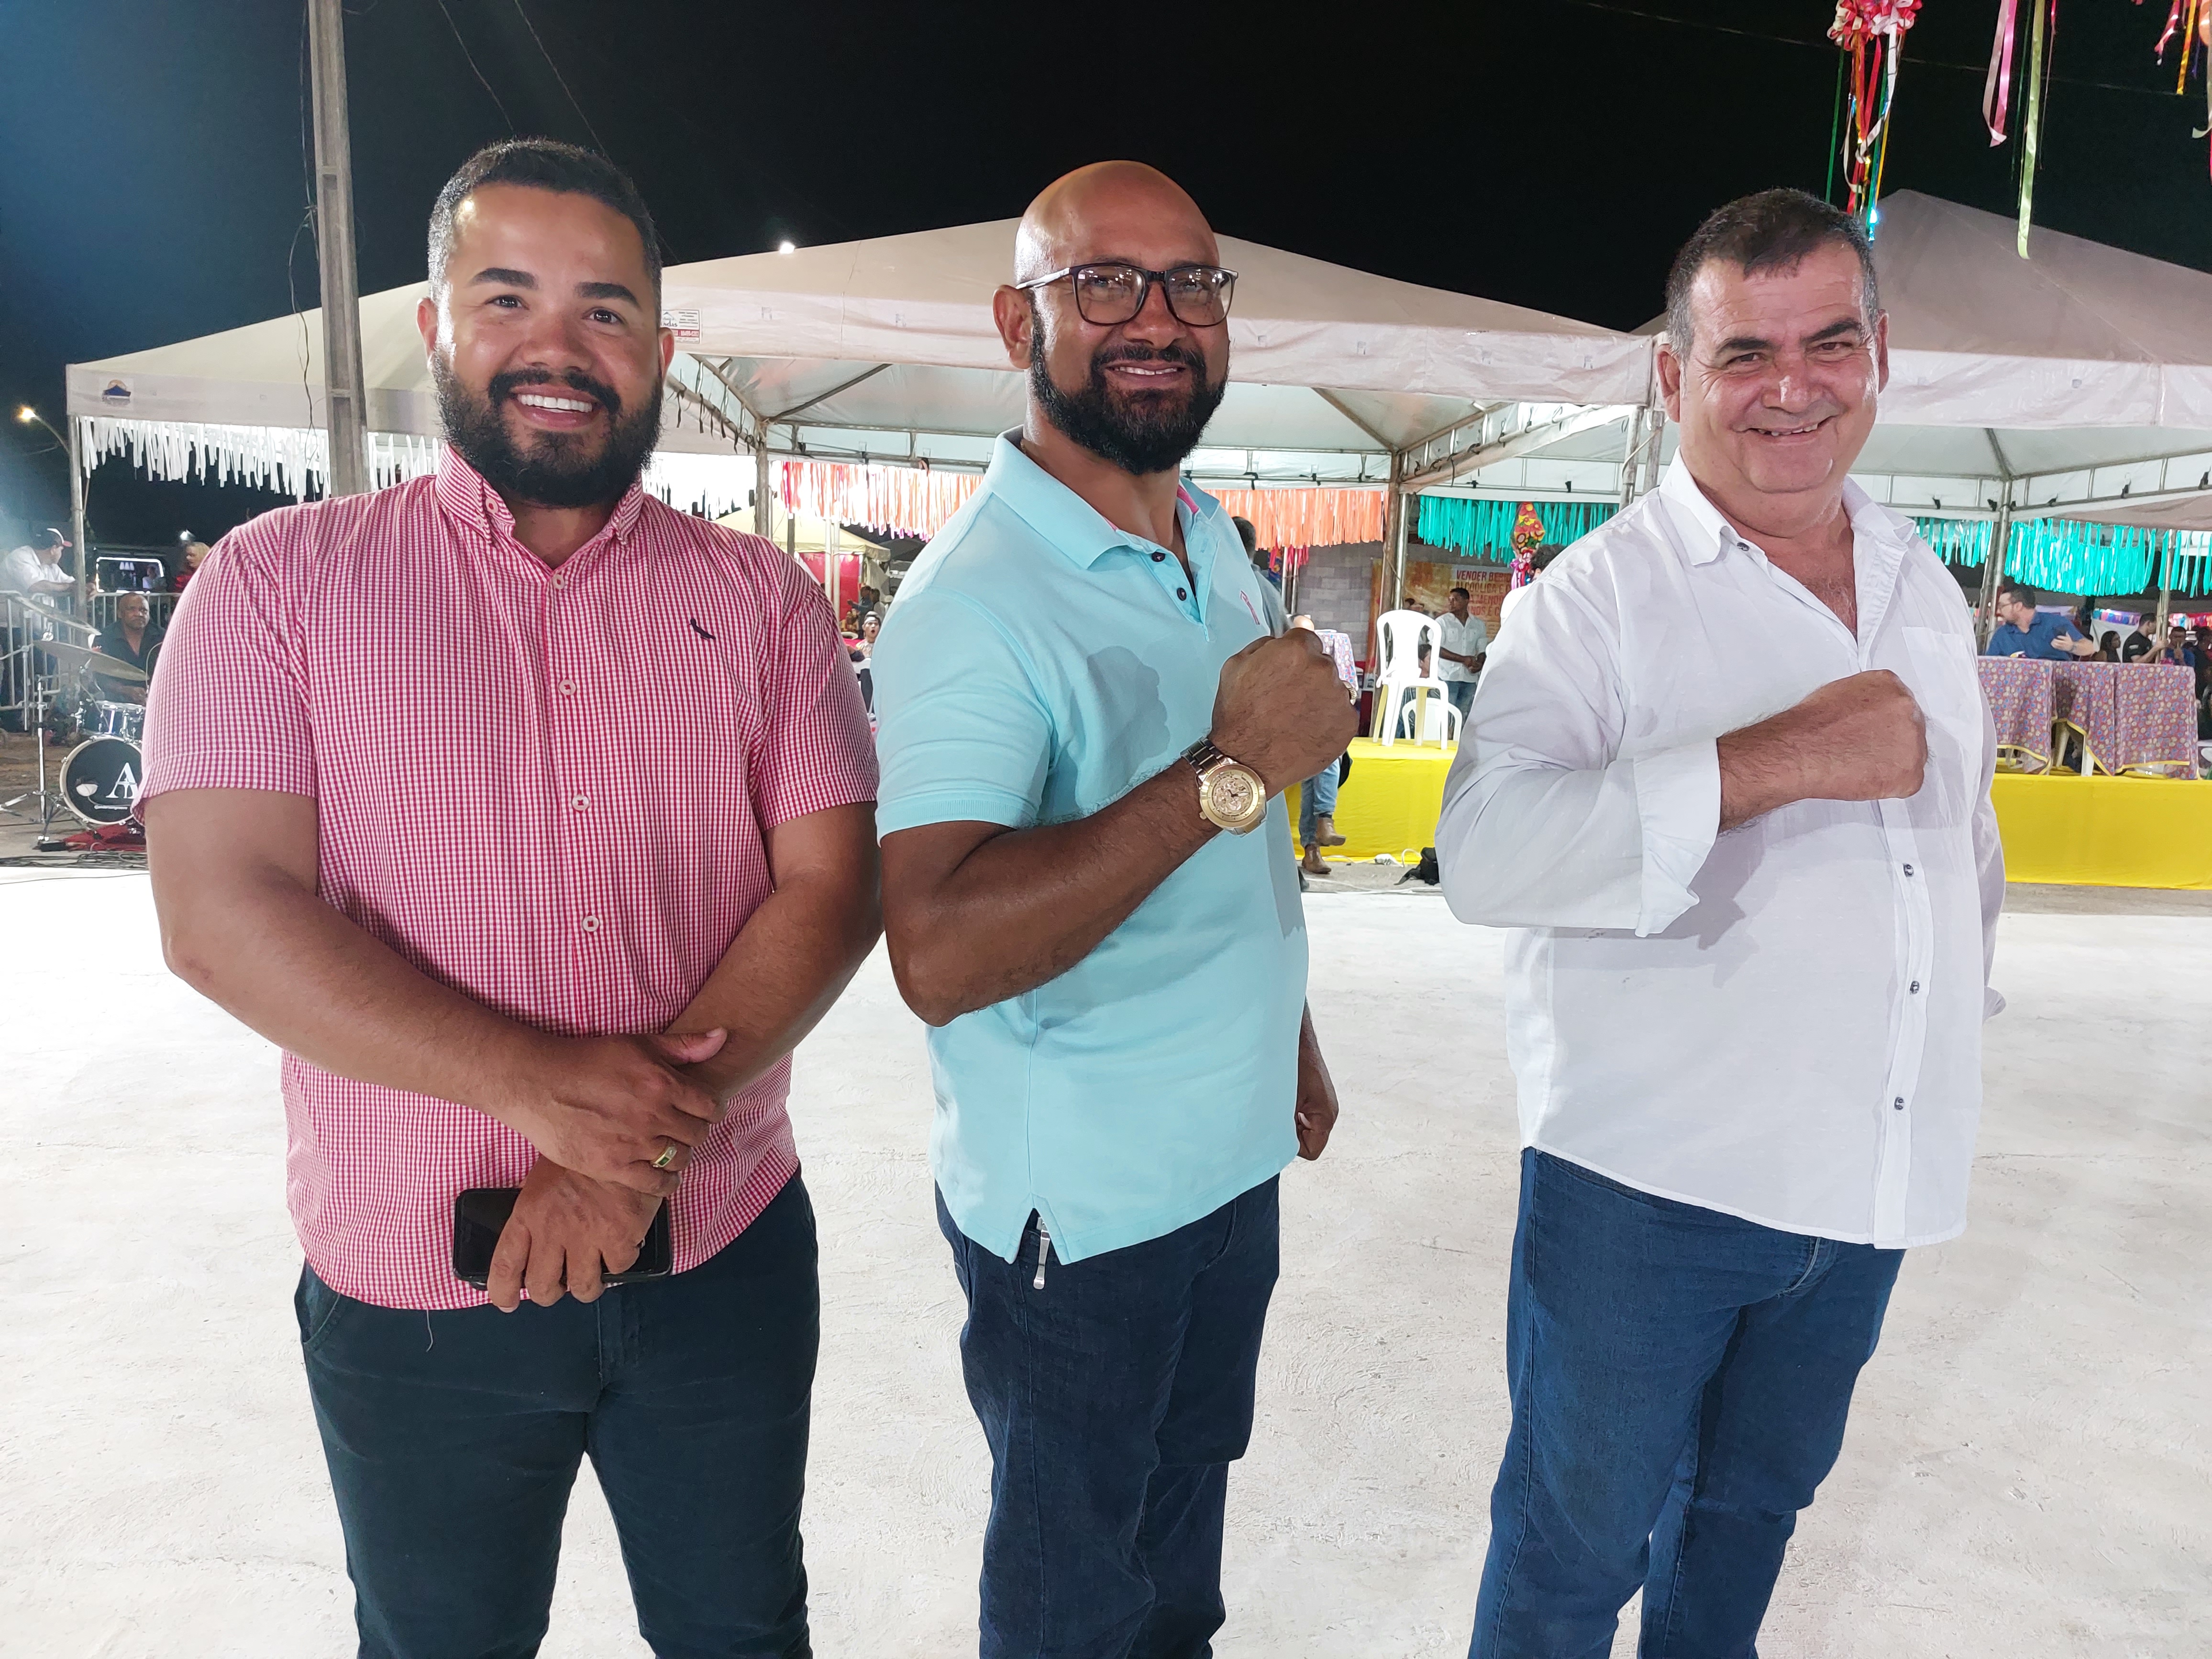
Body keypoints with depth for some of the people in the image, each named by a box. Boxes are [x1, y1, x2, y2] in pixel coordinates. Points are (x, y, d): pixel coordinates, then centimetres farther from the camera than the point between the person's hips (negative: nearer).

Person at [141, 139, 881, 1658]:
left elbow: (833, 884, -8)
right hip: (413, 1297, -1)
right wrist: (540, 1083, -23)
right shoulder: (279, 583, -3)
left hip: (728, 1255, 2)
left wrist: (648, 1138, -19)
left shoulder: (762, 601, 0)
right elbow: (221, 908, -13)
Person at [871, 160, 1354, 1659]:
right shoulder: (977, 602, -24)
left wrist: (1291, 1037, 18)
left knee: (1189, 1494, 28)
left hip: (1233, 1151, 8)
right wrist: (1234, 772, -34)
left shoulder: (1222, 553, 4)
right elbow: (941, 951, -36)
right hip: (1076, 1199, -7)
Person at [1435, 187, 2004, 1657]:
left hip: (1871, 1178, 6)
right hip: (1650, 1181, -6)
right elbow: (1483, 850, -28)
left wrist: (1962, 1003, 23)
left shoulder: (1924, 585, 9)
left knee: (1756, 1499, 25)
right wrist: (1782, 758, -29)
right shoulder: (1600, 597, -12)